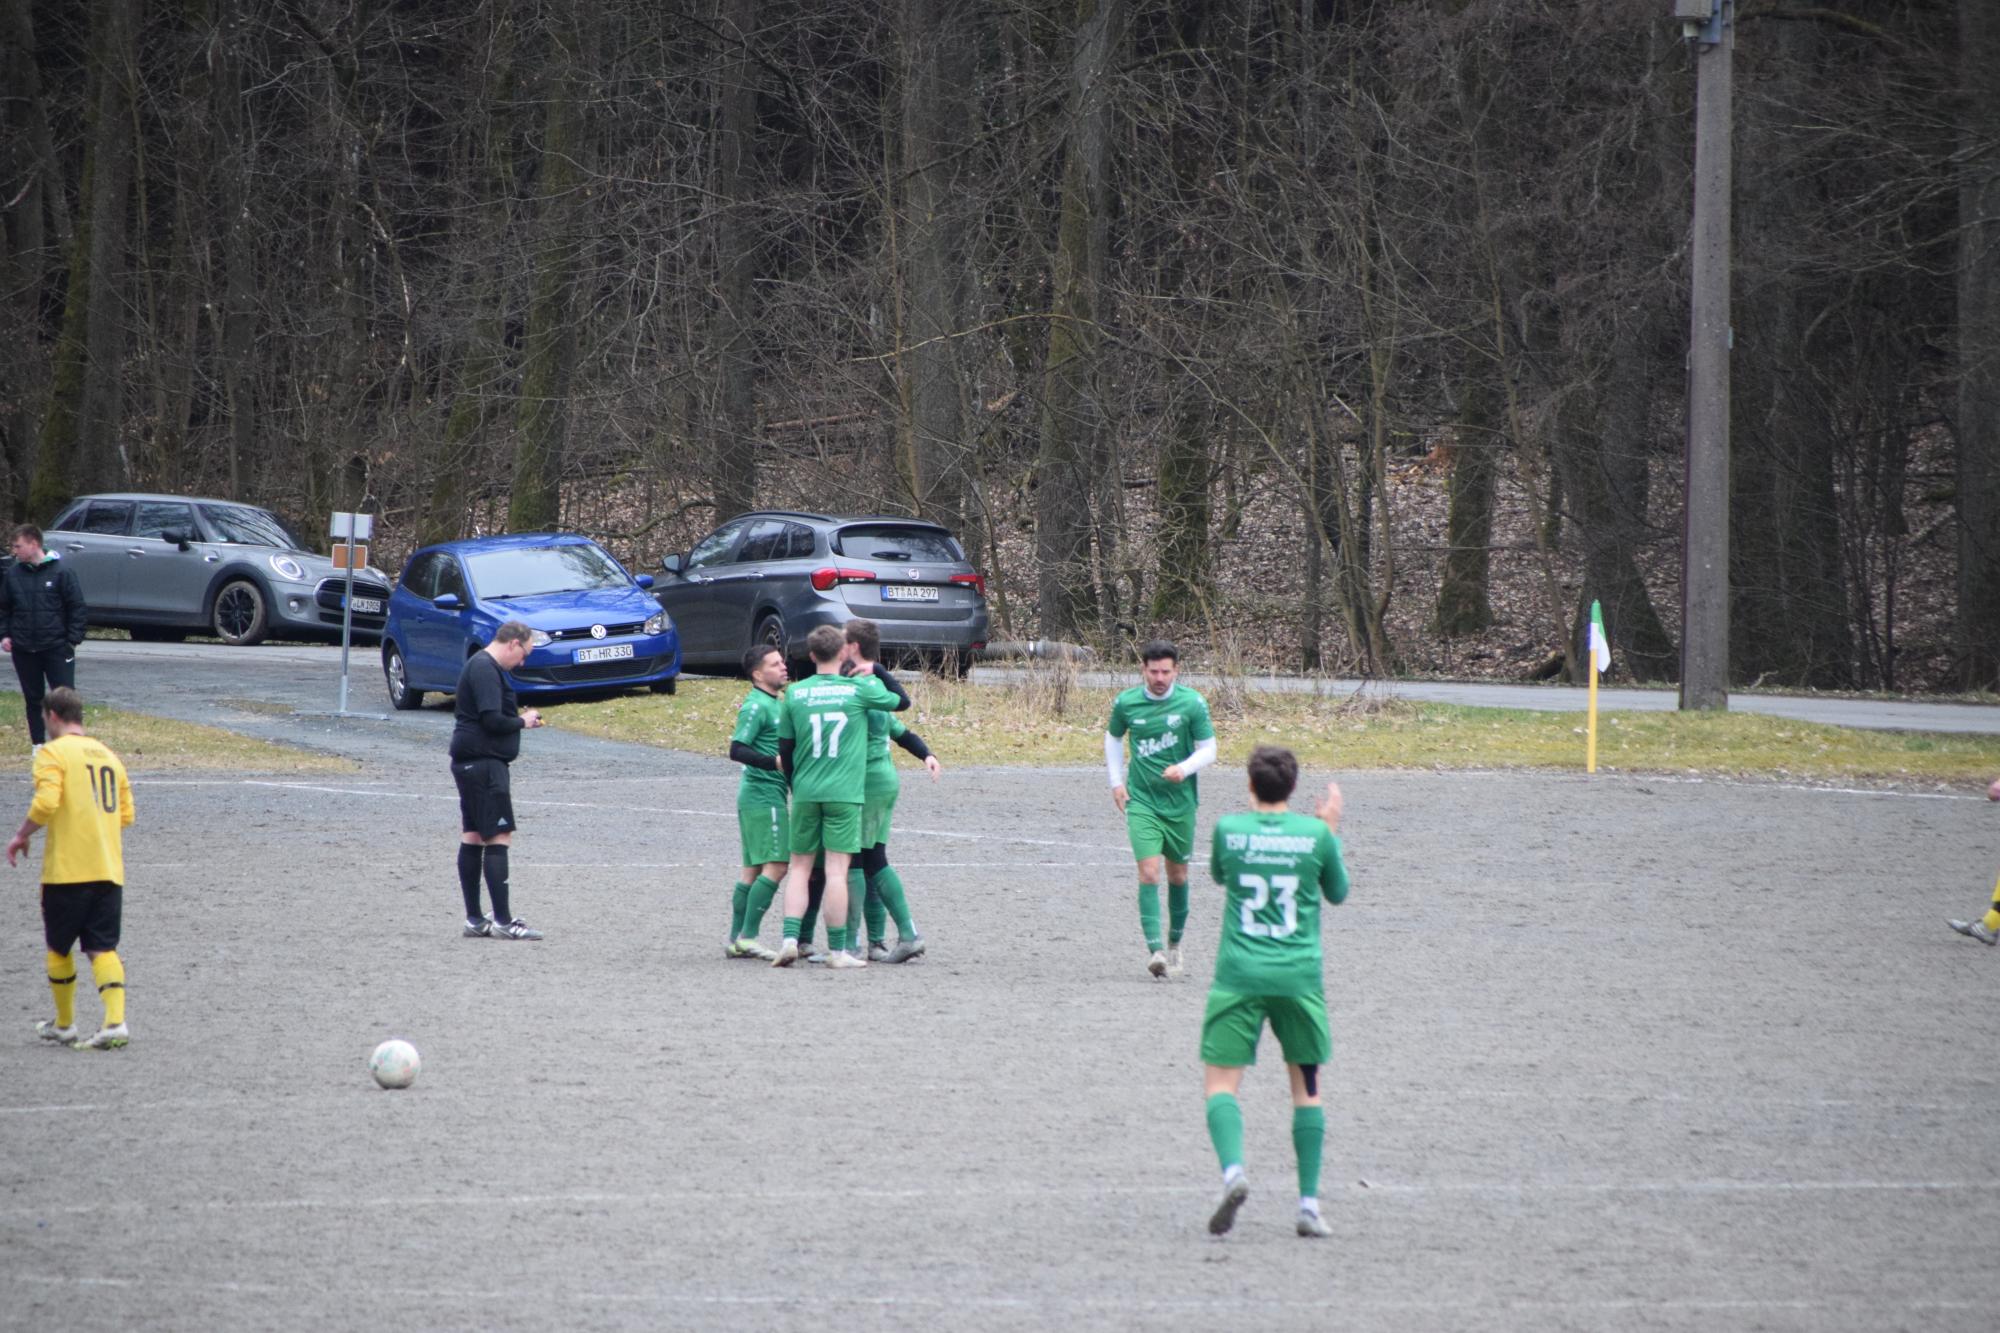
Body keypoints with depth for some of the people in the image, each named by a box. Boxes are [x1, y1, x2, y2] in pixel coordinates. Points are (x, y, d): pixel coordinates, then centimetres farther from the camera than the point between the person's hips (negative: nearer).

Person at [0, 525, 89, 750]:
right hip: (24, 651, 4)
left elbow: (76, 607, -5)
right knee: (33, 699, 10)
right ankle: (38, 745, 17)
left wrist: (73, 639, -10)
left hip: (56, 647, -4)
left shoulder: (60, 572, -6)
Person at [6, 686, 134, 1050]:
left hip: (67, 868, -5)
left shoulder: (54, 752, -5)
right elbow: (125, 814, 14)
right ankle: (115, 1022, -16)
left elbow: (45, 802, -19)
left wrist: (22, 836, -5)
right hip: (109, 869, 5)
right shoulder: (107, 754, 15)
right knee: (102, 948, 1)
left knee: (59, 947, 11)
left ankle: (64, 1024, 19)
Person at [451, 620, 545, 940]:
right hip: (484, 763, -11)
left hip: (470, 762, 11)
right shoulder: (486, 670, -16)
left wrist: (520, 717, 11)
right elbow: (492, 719, -23)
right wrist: (523, 722, -7)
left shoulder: (481, 665, 18)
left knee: (473, 837, 11)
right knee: (498, 837, -11)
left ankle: (474, 919, 15)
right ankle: (503, 921, -13)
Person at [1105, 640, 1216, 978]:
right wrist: (1116, 782, 10)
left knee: (1177, 875, 12)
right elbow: (1113, 738, 17)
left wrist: (1184, 769, -20)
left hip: (1180, 801, 1)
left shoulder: (1193, 704, -6)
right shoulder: (1125, 703, -2)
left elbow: (1208, 749, -1)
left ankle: (1174, 944, 32)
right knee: (1149, 873, -15)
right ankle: (1155, 950, -22)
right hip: (1141, 800, -1)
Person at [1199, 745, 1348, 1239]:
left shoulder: (1229, 829, -1)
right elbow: (1338, 893, 16)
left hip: (1240, 975, -1)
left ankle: (1233, 1170, -28)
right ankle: (1309, 1202, 8)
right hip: (1299, 976, 1)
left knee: (1221, 1081, 0)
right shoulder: (1315, 835, -1)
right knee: (1306, 1087, 13)